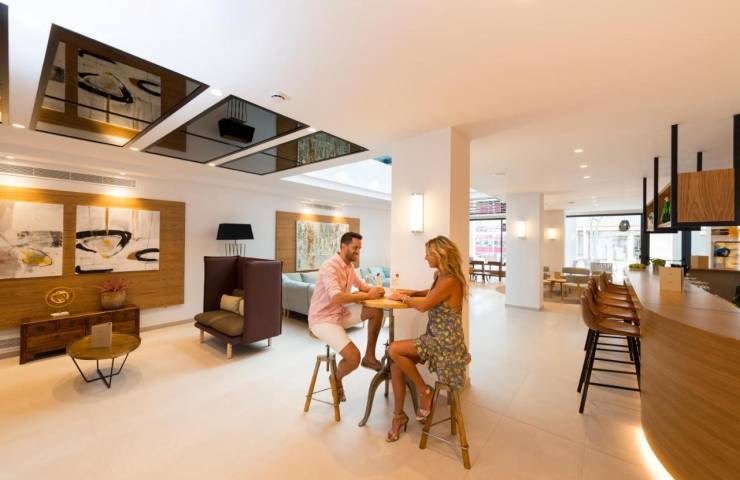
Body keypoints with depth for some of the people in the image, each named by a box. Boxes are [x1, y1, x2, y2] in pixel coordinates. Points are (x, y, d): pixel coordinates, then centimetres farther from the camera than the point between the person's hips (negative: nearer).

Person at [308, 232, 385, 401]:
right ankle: (336, 379, 14)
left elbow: (361, 285, 15)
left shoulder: (349, 266, 4)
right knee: (353, 357, -22)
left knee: (376, 311, -4)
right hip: (322, 319, -9)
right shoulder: (330, 266, -25)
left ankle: (369, 357, 12)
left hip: (340, 313, 9)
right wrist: (368, 295, -28)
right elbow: (337, 298, -37)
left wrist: (374, 290, -9)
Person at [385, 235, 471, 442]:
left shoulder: (450, 281, -22)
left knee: (394, 350, -16)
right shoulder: (439, 275, 6)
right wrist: (410, 293, 11)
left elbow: (424, 305, -26)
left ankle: (424, 391, 4)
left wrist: (403, 297, -8)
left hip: (445, 342, -8)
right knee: (396, 365, -4)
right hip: (434, 338, 8)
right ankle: (399, 415, 14)